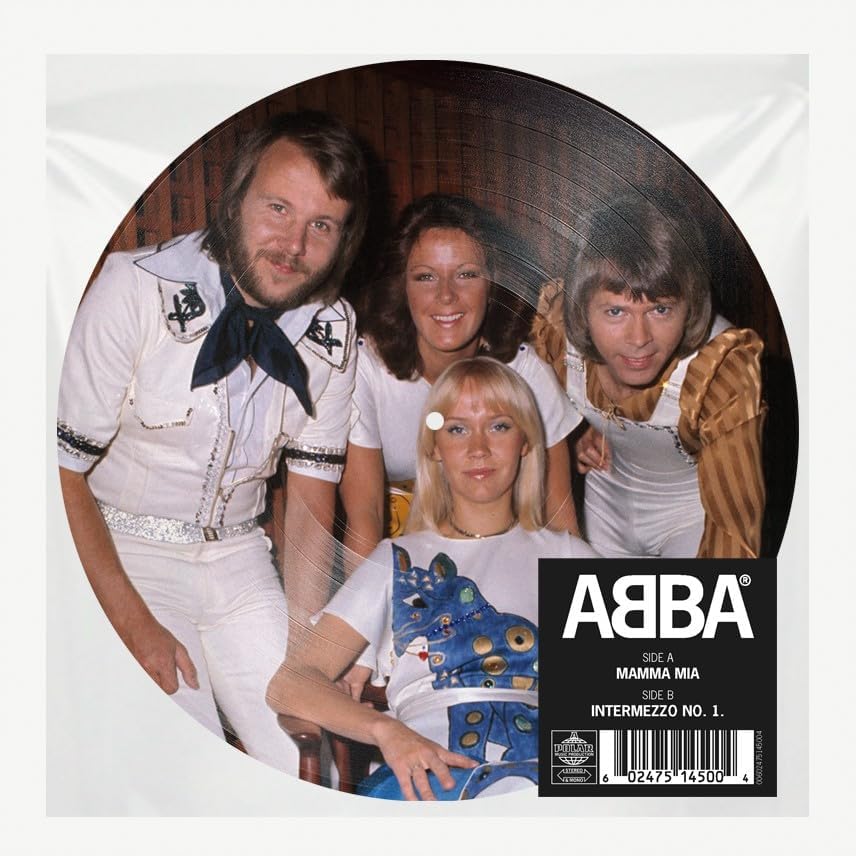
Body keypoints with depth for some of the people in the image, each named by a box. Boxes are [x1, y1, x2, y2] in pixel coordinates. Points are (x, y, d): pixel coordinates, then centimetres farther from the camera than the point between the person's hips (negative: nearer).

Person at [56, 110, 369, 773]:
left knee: (310, 759, 1)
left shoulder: (334, 330, -5)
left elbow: (309, 496, 2)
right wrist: (135, 623, -17)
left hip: (238, 557, 4)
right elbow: (63, 472, -16)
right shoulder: (136, 289, -20)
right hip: (121, 551, -4)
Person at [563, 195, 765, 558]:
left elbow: (735, 523, -32)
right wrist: (580, 433, -18)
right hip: (606, 500, 4)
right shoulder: (557, 329, -26)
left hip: (693, 513, -4)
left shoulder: (722, 370, -37)